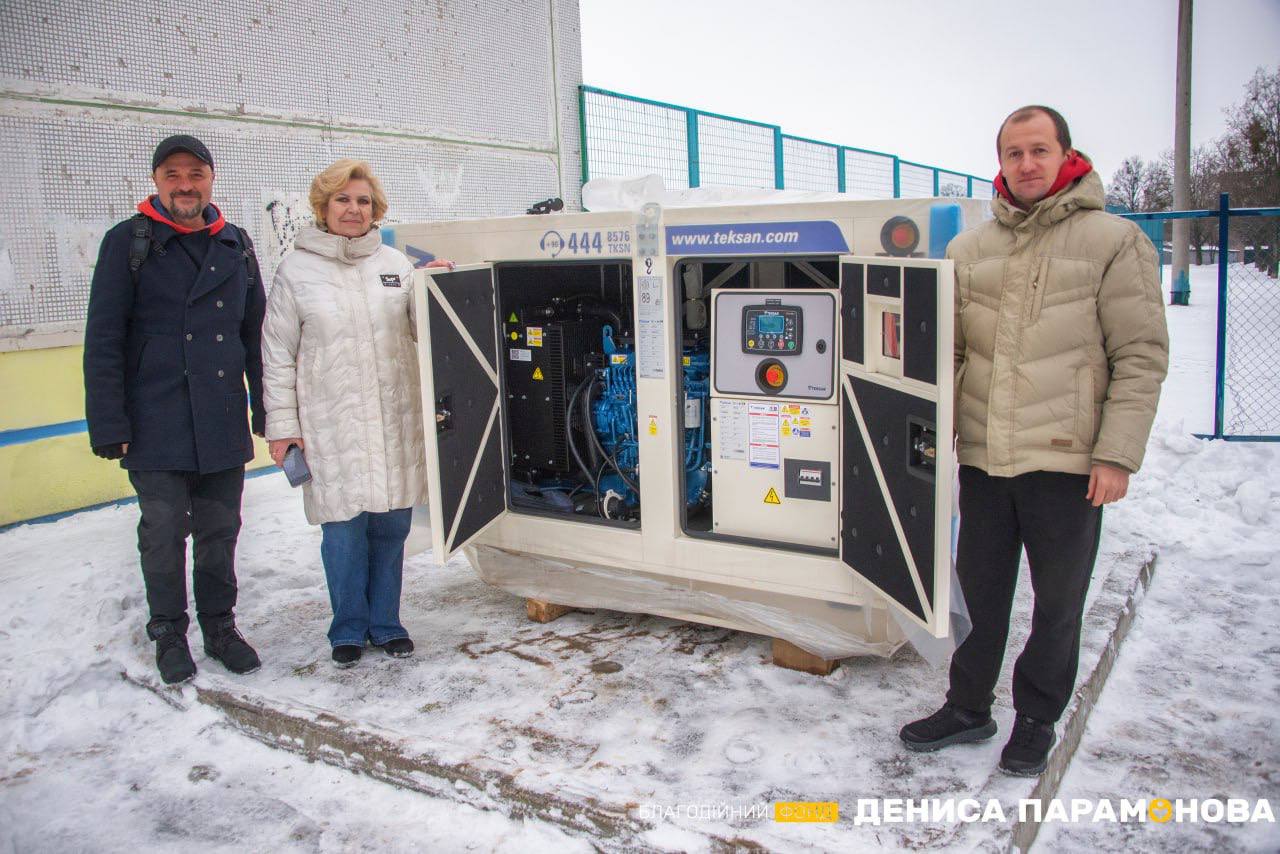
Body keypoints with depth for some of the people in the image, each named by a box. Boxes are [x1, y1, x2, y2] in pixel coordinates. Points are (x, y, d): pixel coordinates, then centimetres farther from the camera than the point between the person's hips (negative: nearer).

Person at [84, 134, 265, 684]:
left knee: (220, 531, 11)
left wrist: (268, 411, 10)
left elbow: (256, 333, 14)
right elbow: (103, 341, -4)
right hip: (156, 426, -3)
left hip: (224, 423, 3)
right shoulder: (128, 243, -1)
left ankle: (219, 625, 27)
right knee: (164, 532, 5)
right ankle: (168, 633, 23)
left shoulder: (235, 245, 10)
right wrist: (108, 425, -10)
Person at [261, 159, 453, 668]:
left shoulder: (395, 264, 10)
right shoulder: (297, 269, 1)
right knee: (343, 530, 2)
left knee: (391, 525, 9)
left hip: (395, 423, 3)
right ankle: (349, 629, 22)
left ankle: (385, 623, 26)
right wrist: (281, 426, -1)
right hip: (331, 426, -3)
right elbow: (277, 355, 2)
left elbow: (424, 330, 16)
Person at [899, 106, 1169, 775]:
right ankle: (968, 708, 32)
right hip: (982, 457, 4)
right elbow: (948, 351, 13)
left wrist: (1117, 454, -11)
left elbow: (1142, 358, -5)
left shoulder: (1113, 241, -3)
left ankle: (1037, 720, 30)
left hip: (1068, 461, -3)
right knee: (980, 591, 15)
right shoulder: (969, 249, 9)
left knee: (1058, 602, 11)